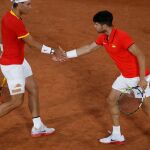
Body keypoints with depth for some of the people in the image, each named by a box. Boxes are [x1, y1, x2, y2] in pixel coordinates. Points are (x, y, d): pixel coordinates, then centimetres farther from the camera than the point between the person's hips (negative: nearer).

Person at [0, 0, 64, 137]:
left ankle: (38, 128, 30)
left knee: (33, 90, 17)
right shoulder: (16, 22, -30)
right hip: (12, 66, -10)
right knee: (17, 102, 0)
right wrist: (54, 51, -13)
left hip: (19, 61, 10)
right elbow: (33, 44, -22)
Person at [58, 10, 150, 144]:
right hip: (125, 76, 9)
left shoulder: (121, 36, -27)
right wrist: (66, 54, 18)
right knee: (111, 100, 11)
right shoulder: (103, 38, 0)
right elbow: (88, 48, 17)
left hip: (139, 77, -9)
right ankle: (117, 135, 22)